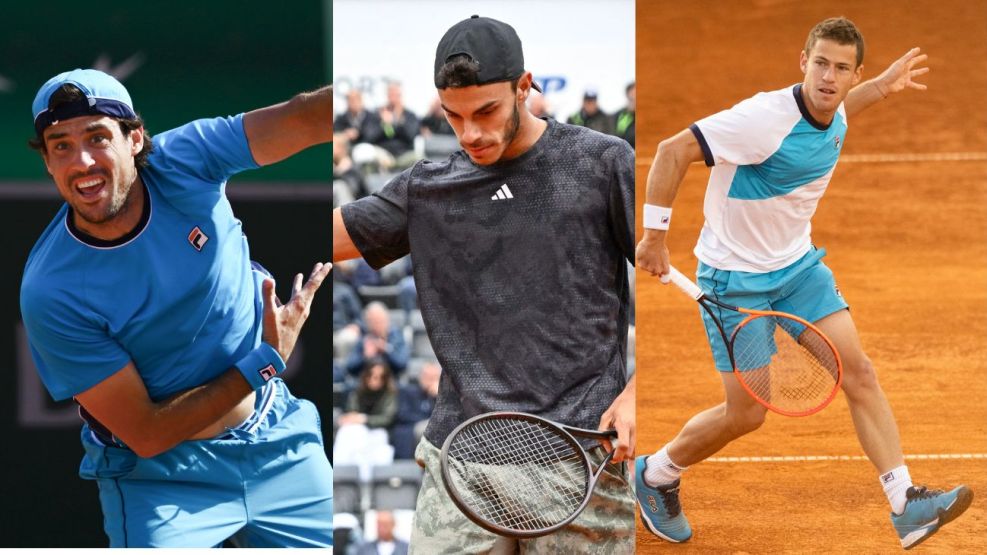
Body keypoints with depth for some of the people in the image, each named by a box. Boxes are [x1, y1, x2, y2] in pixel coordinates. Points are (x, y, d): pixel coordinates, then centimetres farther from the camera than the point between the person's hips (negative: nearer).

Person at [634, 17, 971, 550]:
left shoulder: (835, 118, -2)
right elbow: (672, 151, -24)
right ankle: (655, 475, 26)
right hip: (735, 278, -7)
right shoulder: (765, 118, -28)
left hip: (799, 265, 7)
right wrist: (654, 236, -23)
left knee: (859, 374, -6)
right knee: (746, 414, -1)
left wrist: (881, 86, 21)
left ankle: (906, 506, -8)